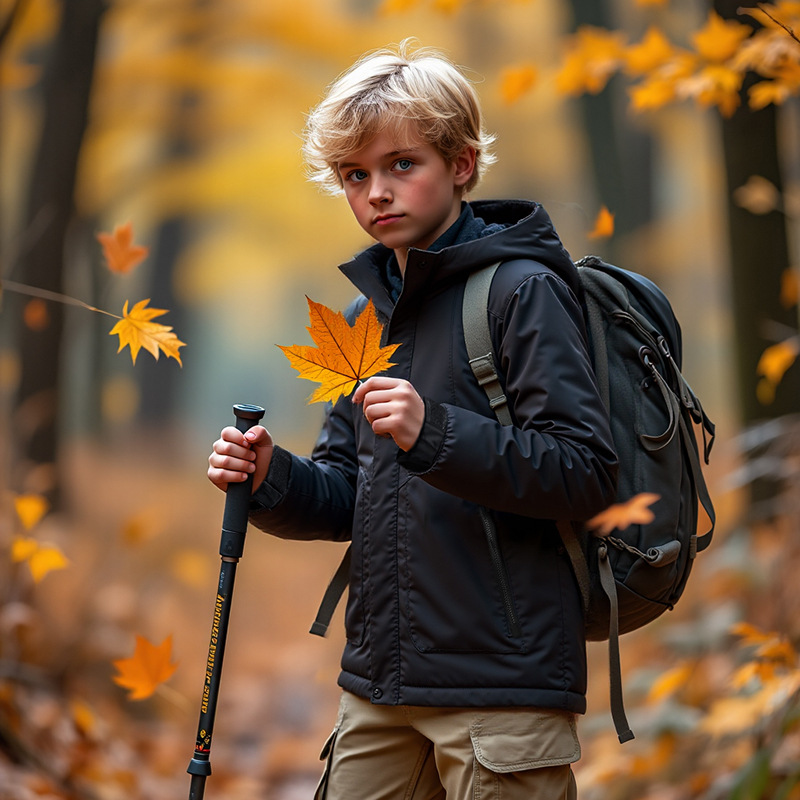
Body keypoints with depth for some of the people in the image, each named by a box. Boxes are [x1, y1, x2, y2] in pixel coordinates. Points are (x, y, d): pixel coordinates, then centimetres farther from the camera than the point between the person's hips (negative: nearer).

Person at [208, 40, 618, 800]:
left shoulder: (521, 289, -8)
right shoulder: (368, 312, 15)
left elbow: (586, 471, -16)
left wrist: (435, 433, -26)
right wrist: (272, 480, -4)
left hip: (501, 681, -7)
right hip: (379, 686, 7)